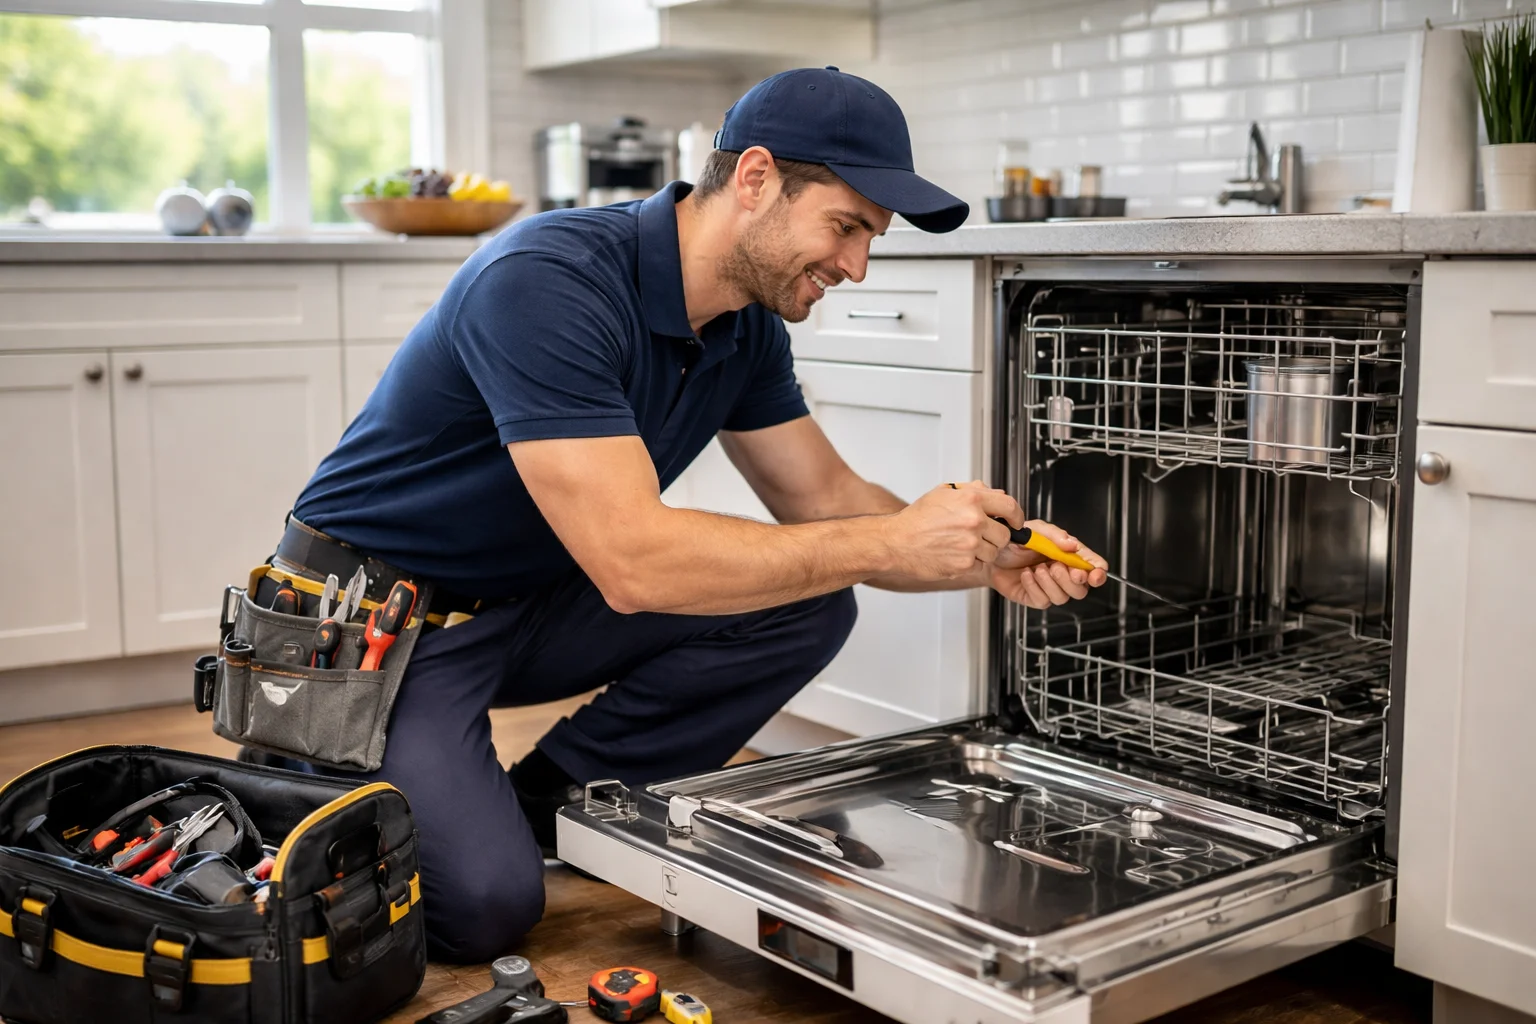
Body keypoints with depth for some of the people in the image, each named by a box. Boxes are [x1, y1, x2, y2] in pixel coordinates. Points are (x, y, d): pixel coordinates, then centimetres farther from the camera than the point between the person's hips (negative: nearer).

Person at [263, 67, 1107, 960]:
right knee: (487, 903, -25)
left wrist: (986, 558, -14)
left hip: (528, 602, 7)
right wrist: (890, 543, -32)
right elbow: (633, 562, -37)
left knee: (807, 604, -9)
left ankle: (544, 805, 2)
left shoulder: (747, 325, -3)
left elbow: (823, 499, 4)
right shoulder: (548, 284, -31)